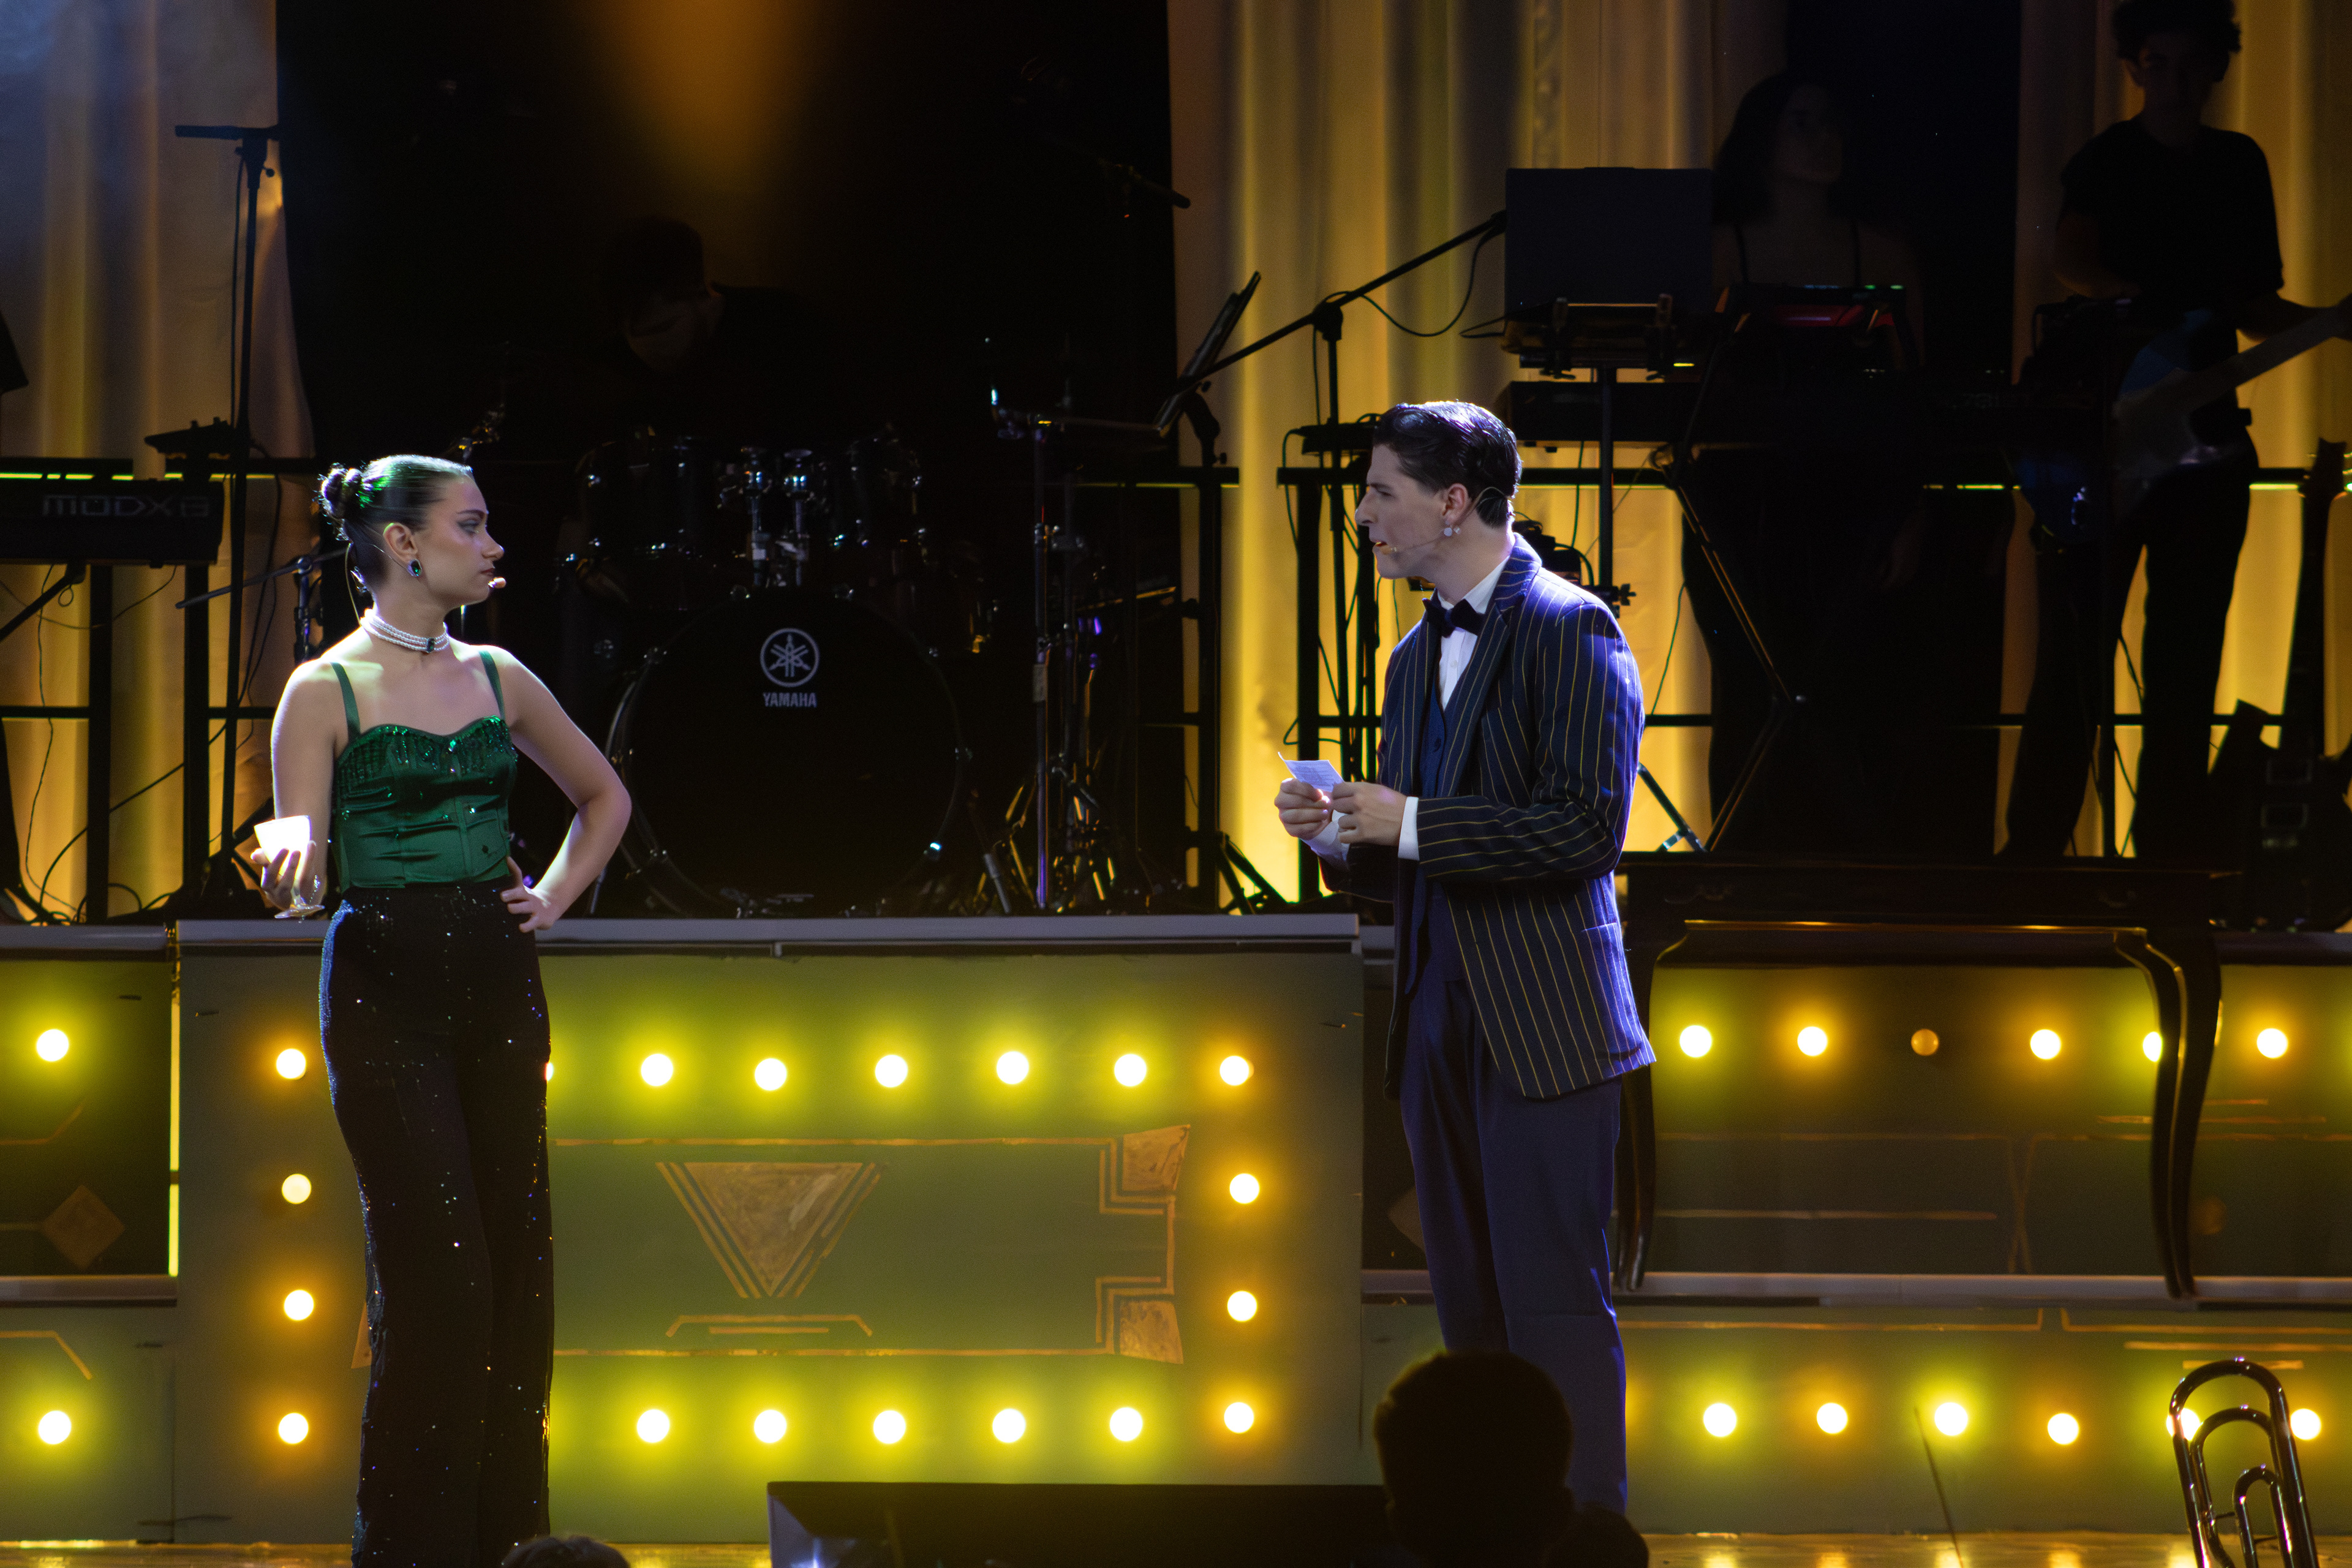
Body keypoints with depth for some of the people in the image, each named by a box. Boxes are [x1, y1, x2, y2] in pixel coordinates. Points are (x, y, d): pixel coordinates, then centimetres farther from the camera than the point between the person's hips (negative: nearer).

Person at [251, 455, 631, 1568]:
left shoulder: (495, 678, 11)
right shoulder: (326, 693, -4)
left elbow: (603, 796, 26)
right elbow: (302, 875, -10)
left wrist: (556, 895, 11)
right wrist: (288, 872, -32)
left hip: (497, 979, 5)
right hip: (384, 986, -5)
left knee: (516, 1262, 2)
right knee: (435, 1271, -10)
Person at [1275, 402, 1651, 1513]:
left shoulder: (1569, 631, -8)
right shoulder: (1417, 656, 18)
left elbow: (1586, 826, -17)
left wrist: (1409, 824, -16)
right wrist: (1341, 837, 2)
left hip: (1543, 1031, -8)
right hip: (1439, 1028, 8)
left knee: (1555, 1308, -9)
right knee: (1470, 1310, 11)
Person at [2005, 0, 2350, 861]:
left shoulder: (2239, 166, 13)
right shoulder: (2108, 161, -2)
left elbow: (2252, 307, 17)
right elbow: (2071, 258, -20)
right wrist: (2136, 295, -38)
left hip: (2202, 440, 5)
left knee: (2186, 662, 6)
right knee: (2075, 655, -5)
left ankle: (2173, 847, 10)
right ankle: (2035, 848, -3)